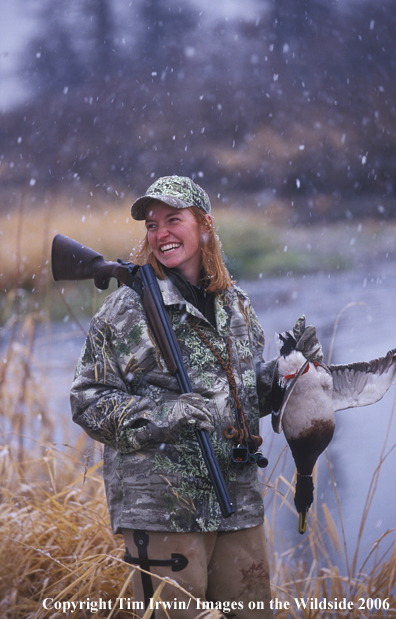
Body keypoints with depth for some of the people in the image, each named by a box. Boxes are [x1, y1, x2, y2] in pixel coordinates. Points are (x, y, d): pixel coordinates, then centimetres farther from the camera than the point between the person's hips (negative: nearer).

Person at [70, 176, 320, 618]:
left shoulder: (237, 305, 13)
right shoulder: (125, 310, -3)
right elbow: (88, 401, -6)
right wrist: (160, 416, -20)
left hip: (238, 500, 5)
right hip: (160, 510, -5)